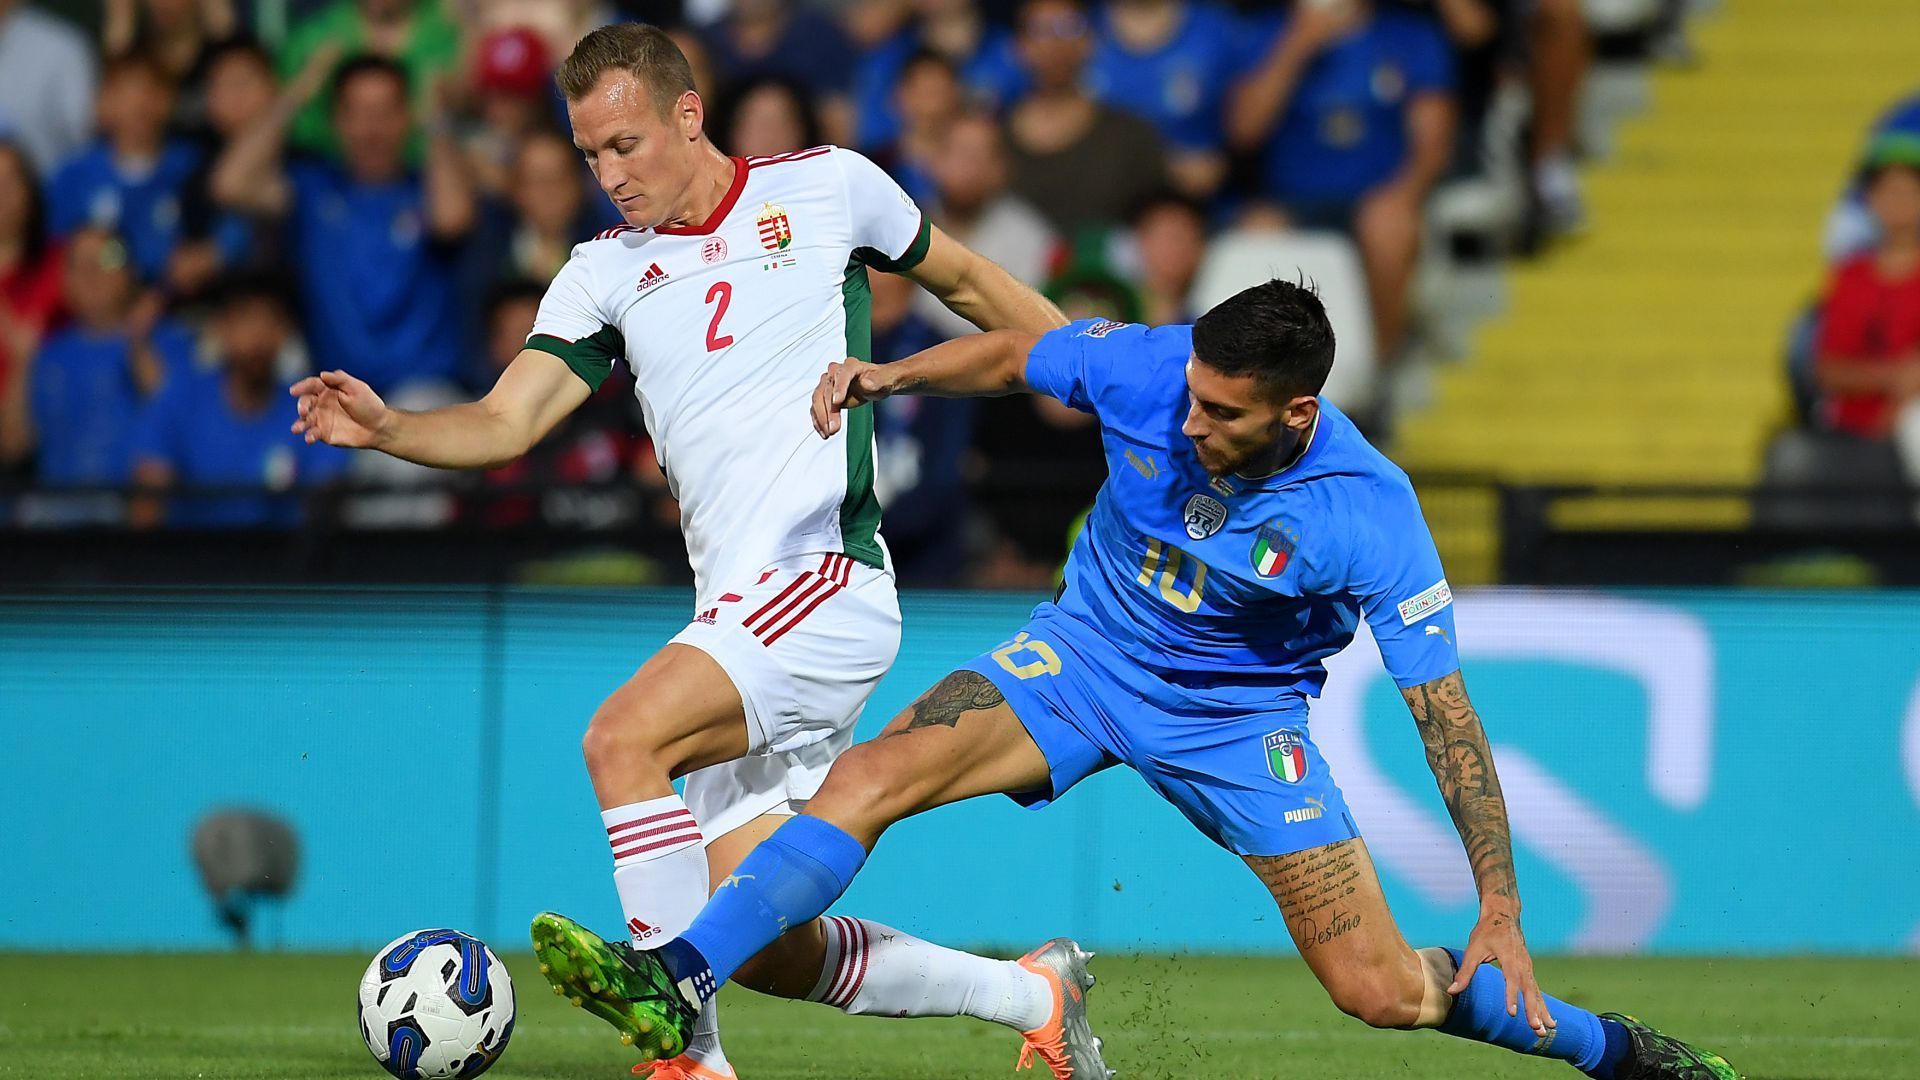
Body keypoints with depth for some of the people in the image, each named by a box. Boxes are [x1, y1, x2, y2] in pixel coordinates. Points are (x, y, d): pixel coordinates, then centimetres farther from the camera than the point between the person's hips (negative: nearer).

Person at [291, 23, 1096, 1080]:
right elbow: (506, 422, 3)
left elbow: (965, 281, 19)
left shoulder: (825, 186, 4)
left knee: (623, 736, -27)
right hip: (736, 617, 6)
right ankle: (1027, 994, 21)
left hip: (828, 581, -6)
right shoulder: (607, 273, 13)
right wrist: (387, 428, -16)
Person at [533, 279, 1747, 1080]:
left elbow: (1445, 711, -23)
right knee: (871, 777, -23)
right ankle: (677, 982, -28)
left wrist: (1502, 914, -23)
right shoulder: (1145, 368, -22)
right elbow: (1015, 353, 2)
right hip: (1085, 653, 3)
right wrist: (890, 376, -15)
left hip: (1239, 716, -2)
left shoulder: (1369, 515, -28)